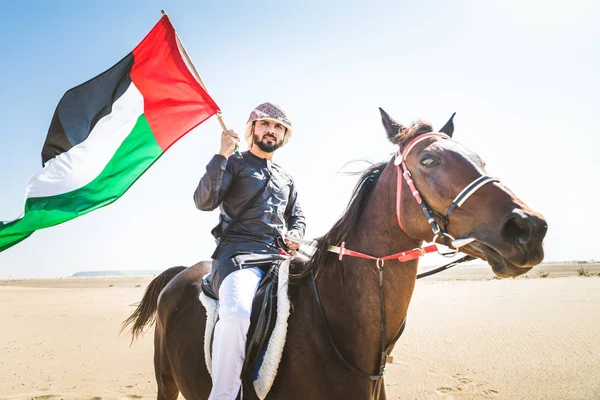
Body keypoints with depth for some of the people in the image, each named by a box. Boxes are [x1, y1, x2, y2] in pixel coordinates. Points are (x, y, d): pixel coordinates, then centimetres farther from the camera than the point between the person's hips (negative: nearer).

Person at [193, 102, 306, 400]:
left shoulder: (286, 179, 27)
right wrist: (222, 155, -11)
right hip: (238, 254, -6)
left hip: (279, 255, 6)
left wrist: (295, 234, 7)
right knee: (238, 313, -36)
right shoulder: (233, 164, 10)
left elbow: (298, 217, 30)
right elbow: (204, 202, -5)